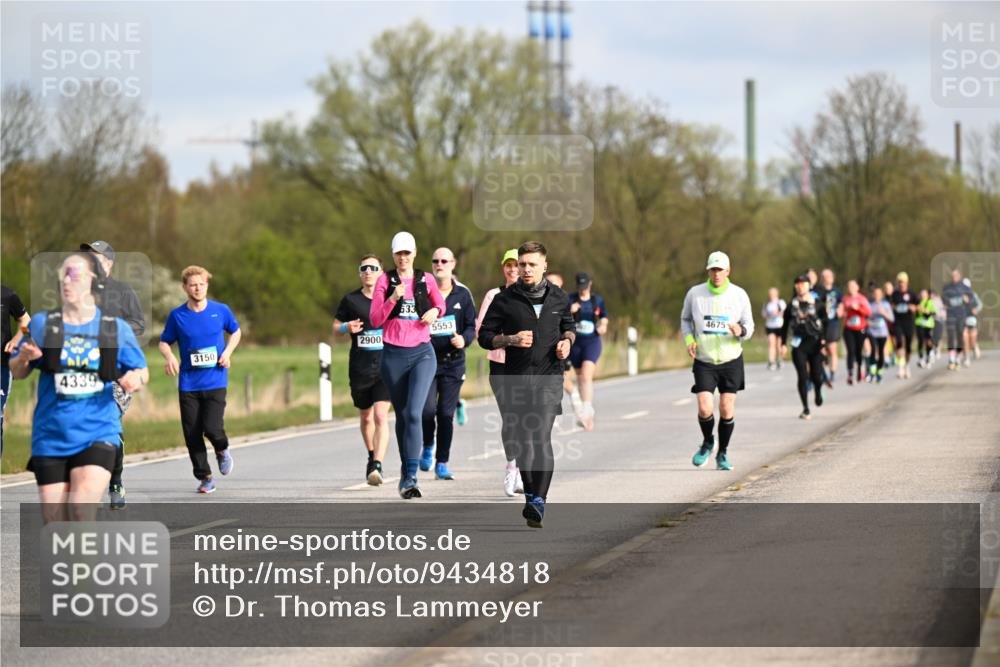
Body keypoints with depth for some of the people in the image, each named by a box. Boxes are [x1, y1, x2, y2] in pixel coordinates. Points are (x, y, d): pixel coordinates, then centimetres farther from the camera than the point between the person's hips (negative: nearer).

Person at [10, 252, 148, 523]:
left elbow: (142, 371, 13)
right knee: (55, 523, 2)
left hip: (98, 436, -1)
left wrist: (137, 378, -11)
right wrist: (23, 359, -14)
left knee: (82, 512, -22)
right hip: (51, 437, 1)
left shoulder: (116, 328, 5)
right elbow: (16, 373, 9)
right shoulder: (41, 324, 5)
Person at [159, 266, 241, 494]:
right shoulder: (177, 315, 0)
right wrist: (169, 356, -12)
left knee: (212, 428, -15)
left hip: (215, 382, -1)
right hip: (188, 383, 1)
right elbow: (164, 342, 10)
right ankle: (204, 477, 16)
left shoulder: (221, 311, 0)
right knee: (192, 434, 0)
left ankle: (222, 450, 20)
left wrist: (227, 352, 1)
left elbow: (236, 331, 17)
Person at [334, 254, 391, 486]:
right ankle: (372, 457, 39)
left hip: (386, 367, -2)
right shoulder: (351, 300, 3)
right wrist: (346, 328, -9)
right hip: (359, 369, 2)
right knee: (366, 418, 16)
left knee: (381, 416, -17)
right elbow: (335, 326, 13)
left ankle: (377, 466, -23)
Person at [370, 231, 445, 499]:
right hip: (394, 354, 1)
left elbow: (440, 304, 23)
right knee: (402, 415, 11)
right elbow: (374, 319, -3)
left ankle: (410, 476, -21)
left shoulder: (426, 280, 5)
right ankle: (405, 470, 27)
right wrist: (392, 299, -17)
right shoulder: (385, 280, 3)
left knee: (414, 413, -16)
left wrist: (435, 311, 0)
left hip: (422, 353, -1)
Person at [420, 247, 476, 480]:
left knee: (446, 414, 1)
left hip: (453, 362, 1)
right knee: (427, 410, -15)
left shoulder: (463, 294, 5)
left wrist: (464, 339, -14)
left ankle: (442, 464, 10)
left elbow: (471, 326, 7)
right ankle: (428, 446, 15)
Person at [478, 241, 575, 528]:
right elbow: (485, 336, 3)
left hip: (549, 377, -1)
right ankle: (530, 495, 24)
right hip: (515, 378, 1)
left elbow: (569, 326, 25)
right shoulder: (504, 300, 2)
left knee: (541, 437, -17)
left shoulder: (558, 298, 9)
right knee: (522, 441, 7)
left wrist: (567, 341, 3)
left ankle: (538, 502, -24)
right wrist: (511, 339, -14)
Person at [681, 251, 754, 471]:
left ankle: (723, 453, 21)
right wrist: (689, 340, -6)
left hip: (731, 361, 0)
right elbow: (685, 319, 12)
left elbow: (749, 326, 3)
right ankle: (707, 443, 18)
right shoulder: (694, 294, -4)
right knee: (705, 409, -12)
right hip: (704, 362, 0)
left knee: (727, 410, 1)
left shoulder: (739, 295, -5)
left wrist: (741, 331, -21)